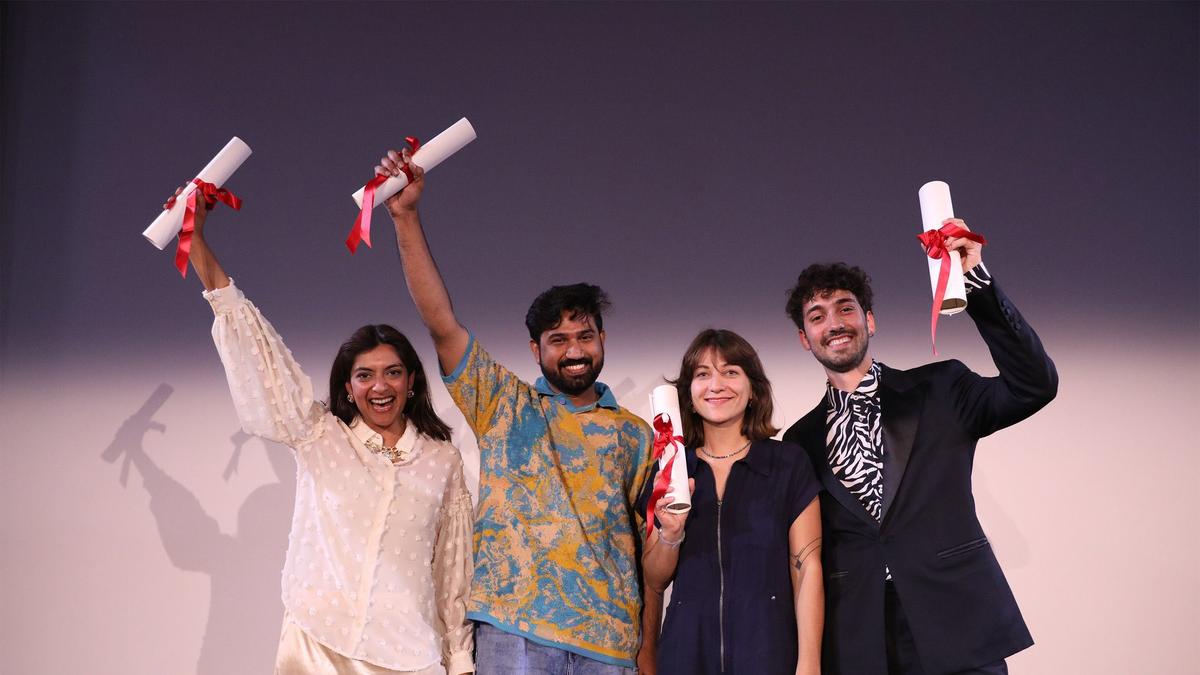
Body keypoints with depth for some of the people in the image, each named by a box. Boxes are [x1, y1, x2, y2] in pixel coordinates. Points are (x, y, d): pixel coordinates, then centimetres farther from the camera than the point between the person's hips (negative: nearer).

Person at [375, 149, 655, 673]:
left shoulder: (633, 435, 15)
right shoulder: (503, 406, 10)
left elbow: (649, 545, 15)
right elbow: (441, 322, 1)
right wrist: (406, 216, -5)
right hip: (513, 628, -1)